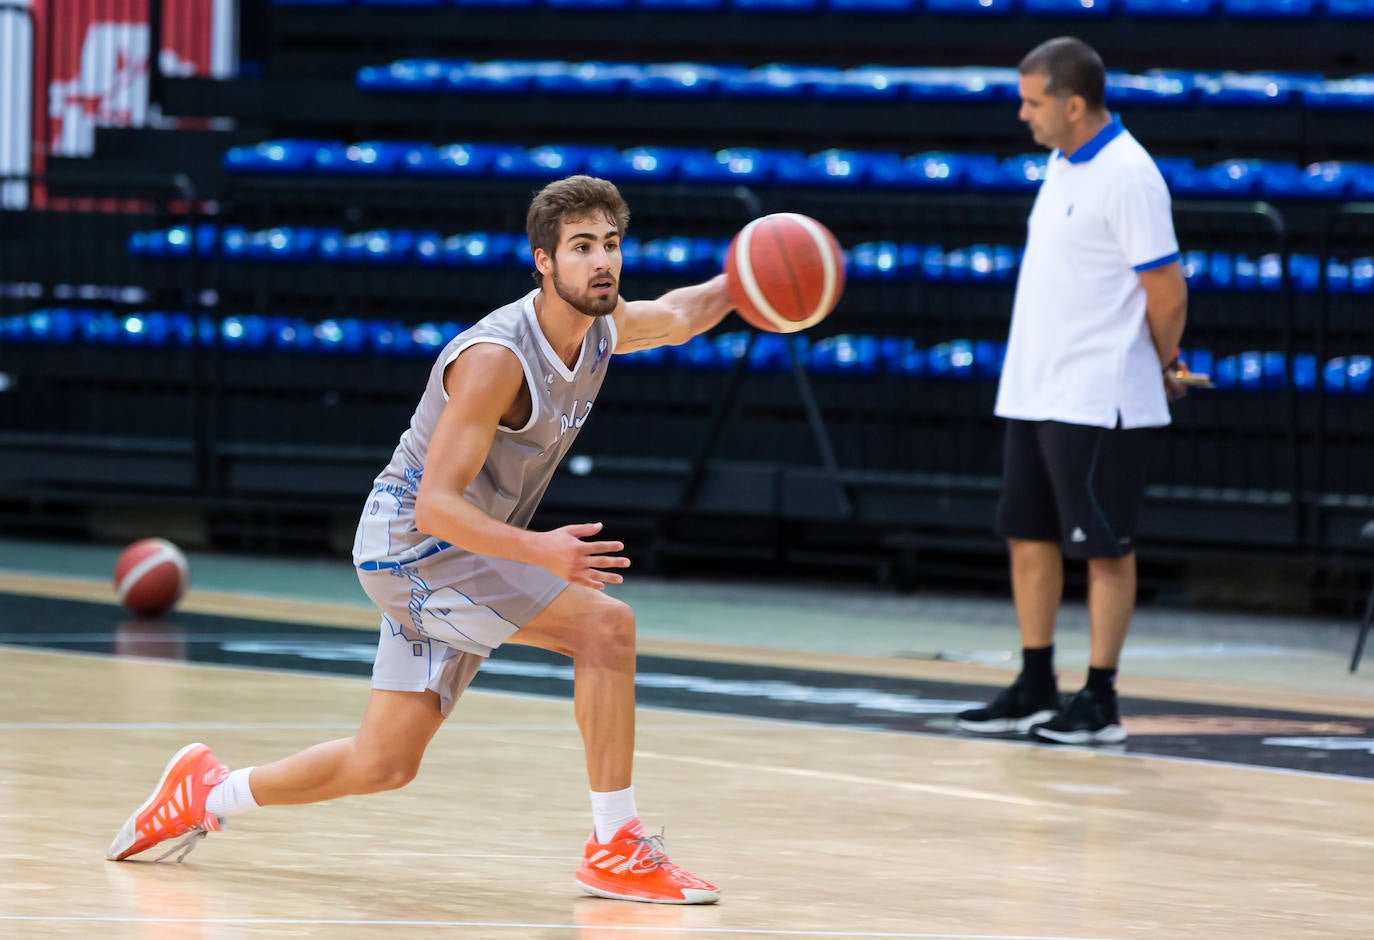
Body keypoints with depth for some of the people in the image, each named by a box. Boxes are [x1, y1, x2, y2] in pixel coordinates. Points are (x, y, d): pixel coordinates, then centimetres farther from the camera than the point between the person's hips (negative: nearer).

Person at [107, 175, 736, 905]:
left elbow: (678, 317, 23)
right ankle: (616, 850, -16)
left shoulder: (604, 327, -1)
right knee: (605, 625, -22)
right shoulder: (496, 357, -26)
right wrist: (540, 550, -41)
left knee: (383, 764, 12)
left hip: (460, 552, 9)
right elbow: (436, 504, -29)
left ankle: (207, 792, 31)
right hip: (411, 544, -9)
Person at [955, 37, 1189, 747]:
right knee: (1028, 537, 12)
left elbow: (1167, 289, -15)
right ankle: (1035, 692, 20)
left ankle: (1100, 703, 3)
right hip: (1032, 391, 9)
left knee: (1104, 549, -2)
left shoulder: (1127, 176, -16)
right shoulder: (1062, 164, 12)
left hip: (1098, 402, -9)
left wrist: (1161, 368, 0)